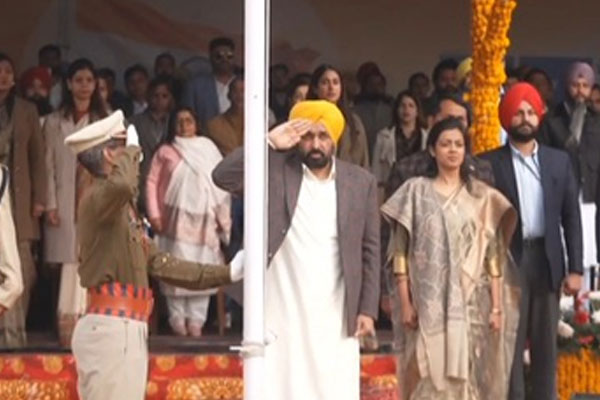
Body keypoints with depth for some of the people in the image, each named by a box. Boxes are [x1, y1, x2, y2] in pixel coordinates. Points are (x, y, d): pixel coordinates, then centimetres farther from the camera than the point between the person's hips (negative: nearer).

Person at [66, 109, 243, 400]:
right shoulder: (97, 198, -9)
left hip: (128, 332, 10)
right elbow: (122, 185, -35)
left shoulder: (124, 210, 22)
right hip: (110, 329, -10)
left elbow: (158, 262, 25)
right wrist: (131, 150, -14)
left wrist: (225, 274, 26)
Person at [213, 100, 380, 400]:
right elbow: (222, 176, -13)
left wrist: (367, 309, 1)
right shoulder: (274, 172, 1)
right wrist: (270, 144, -13)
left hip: (334, 318, 2)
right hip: (281, 314, -2)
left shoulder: (361, 182, 7)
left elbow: (369, 251, 7)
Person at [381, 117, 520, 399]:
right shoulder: (415, 191, 3)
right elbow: (400, 251, 2)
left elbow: (494, 255, 6)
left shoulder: (482, 197, 8)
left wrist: (497, 305, -1)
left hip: (471, 303, 1)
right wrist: (405, 302, -5)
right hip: (428, 303, -1)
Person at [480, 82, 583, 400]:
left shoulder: (559, 161, 10)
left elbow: (571, 217, 8)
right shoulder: (489, 164, 1)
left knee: (546, 344, 7)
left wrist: (575, 268, 2)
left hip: (547, 260, 3)